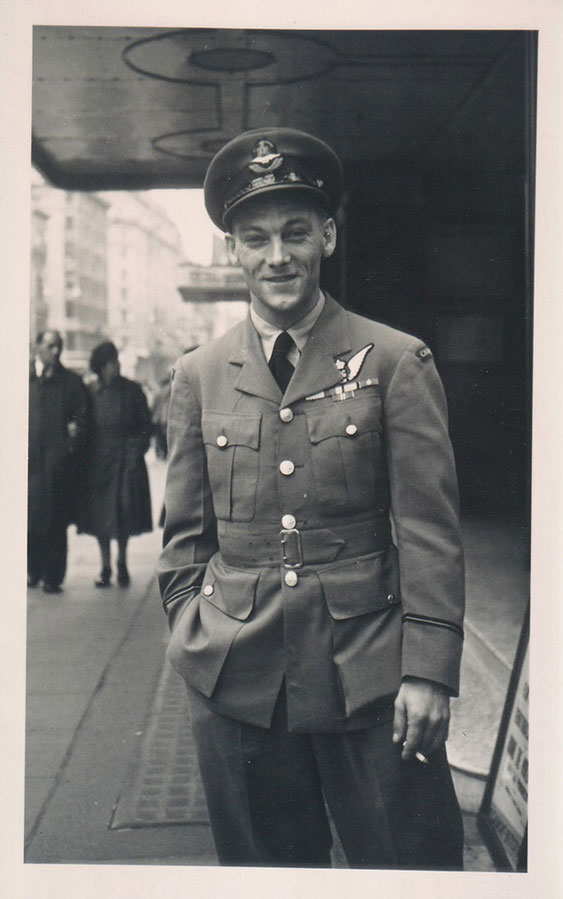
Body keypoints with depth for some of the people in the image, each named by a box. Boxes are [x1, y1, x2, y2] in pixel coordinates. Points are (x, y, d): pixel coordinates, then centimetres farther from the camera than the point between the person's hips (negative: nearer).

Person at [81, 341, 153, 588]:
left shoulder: (132, 390, 1)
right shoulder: (91, 393, 2)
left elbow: (145, 425, 5)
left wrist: (136, 451, -4)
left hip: (126, 462, -1)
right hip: (99, 462, 1)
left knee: (124, 514, -2)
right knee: (100, 515, 4)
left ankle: (122, 563, 15)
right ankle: (105, 566, 15)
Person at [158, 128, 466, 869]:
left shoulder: (397, 361, -2)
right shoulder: (198, 376, 6)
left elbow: (430, 532, -4)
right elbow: (185, 534, 12)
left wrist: (428, 670, -8)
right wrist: (193, 645, 6)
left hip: (370, 674, -2)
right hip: (236, 679, 2)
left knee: (412, 861, 6)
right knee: (265, 864, 14)